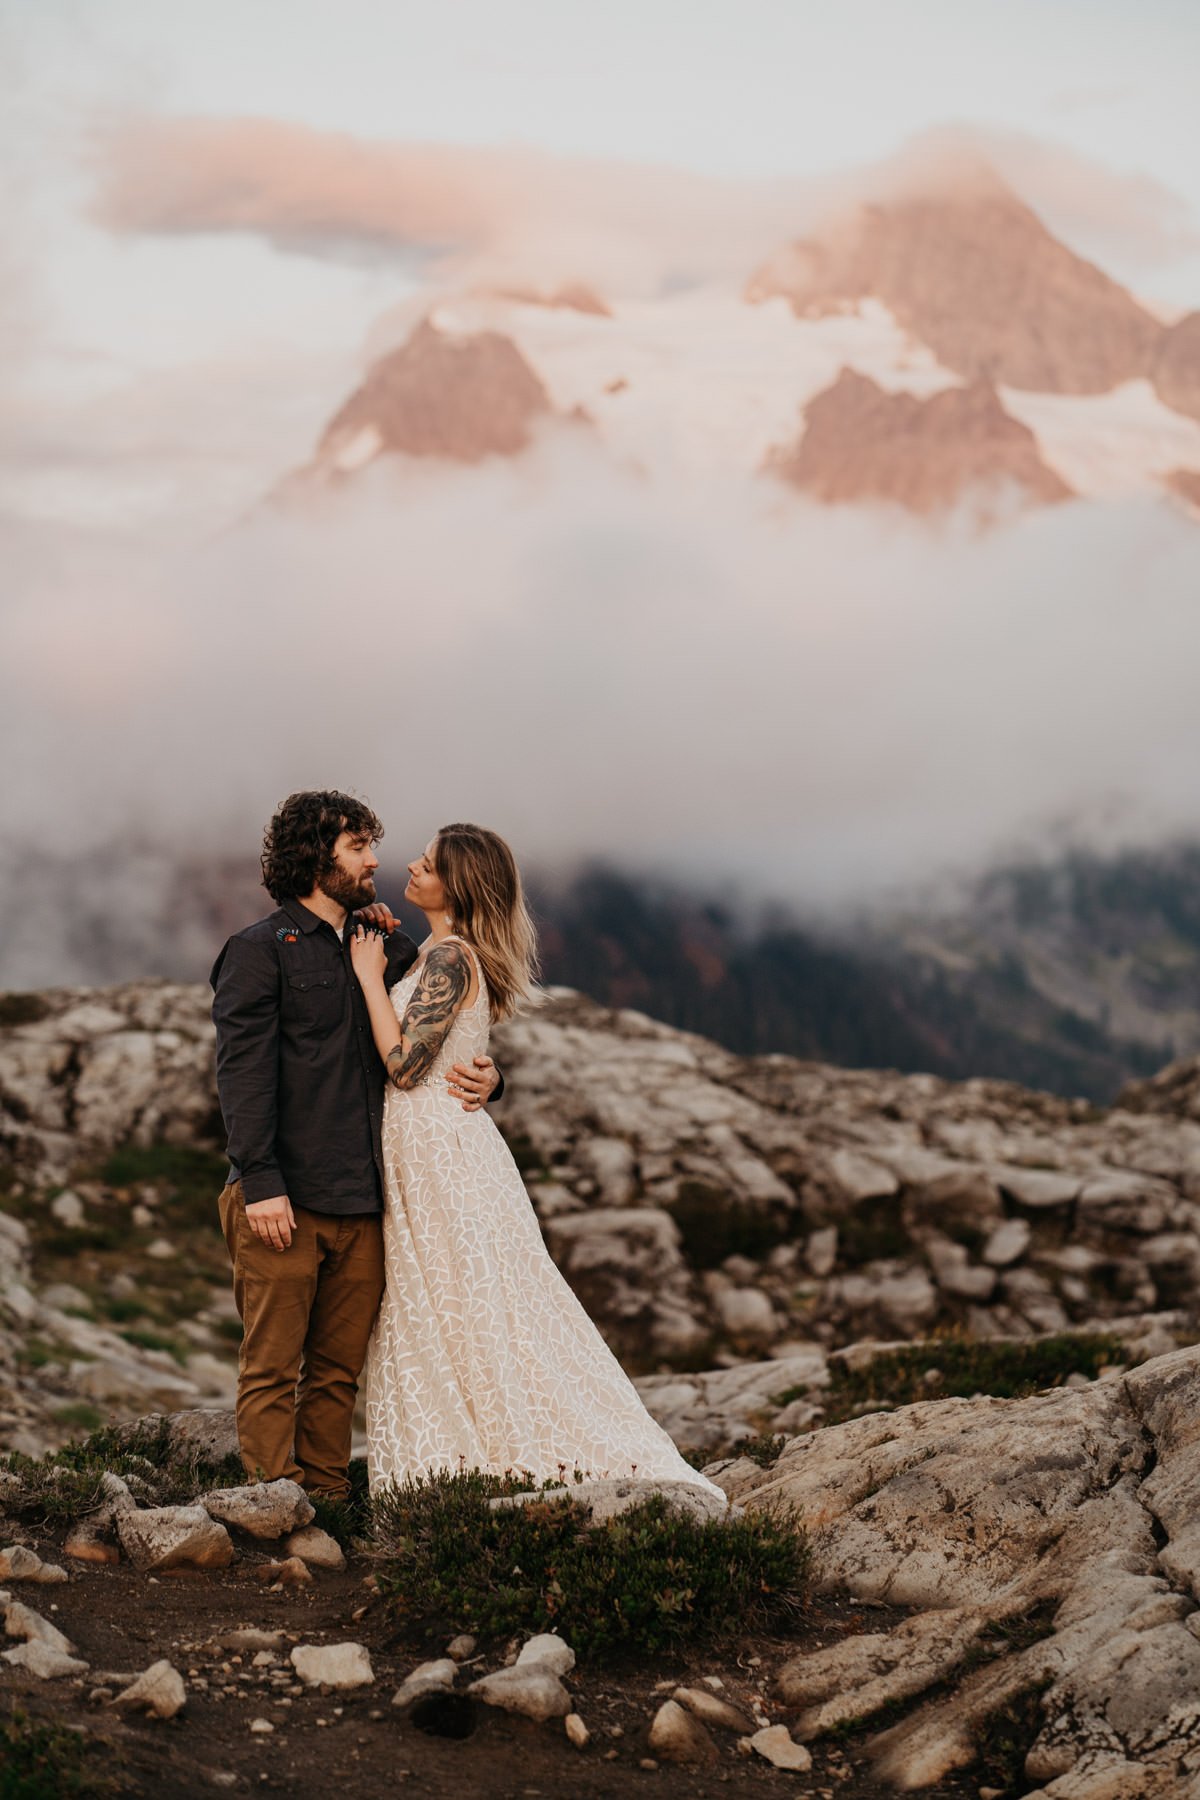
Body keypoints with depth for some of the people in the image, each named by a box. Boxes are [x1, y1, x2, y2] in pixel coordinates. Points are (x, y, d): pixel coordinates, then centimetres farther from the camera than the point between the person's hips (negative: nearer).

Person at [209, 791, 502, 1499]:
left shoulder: (389, 953, 19)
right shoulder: (260, 950, 1)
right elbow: (243, 1073, -8)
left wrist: (486, 1076, 3)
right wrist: (260, 1183, -17)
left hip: (363, 1202, 6)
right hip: (285, 1201, -6)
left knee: (340, 1370, 7)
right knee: (273, 1367, -3)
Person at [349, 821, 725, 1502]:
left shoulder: (449, 956, -17)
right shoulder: (452, 952, 12)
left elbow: (405, 1063, -22)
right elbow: (408, 1023, 19)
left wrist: (371, 975, -14)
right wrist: (384, 955, 10)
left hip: (439, 1148, -10)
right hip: (427, 1145, 10)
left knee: (468, 1315, -2)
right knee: (434, 1319, 13)